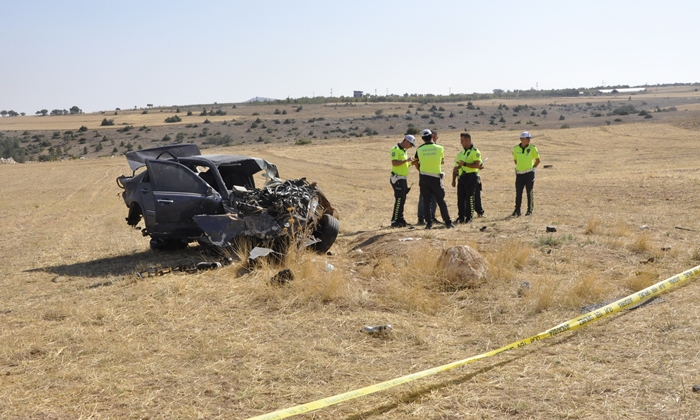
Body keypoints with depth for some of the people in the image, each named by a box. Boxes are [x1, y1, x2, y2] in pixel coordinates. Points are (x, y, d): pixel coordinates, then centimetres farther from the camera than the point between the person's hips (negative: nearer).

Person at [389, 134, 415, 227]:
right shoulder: (395, 149, -12)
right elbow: (394, 163, -24)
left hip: (404, 178, 9)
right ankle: (394, 221, -8)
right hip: (397, 179, -9)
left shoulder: (404, 151, 18)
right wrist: (406, 160, -21)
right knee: (399, 199, -11)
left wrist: (410, 163, 8)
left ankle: (400, 219, 15)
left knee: (402, 200, 9)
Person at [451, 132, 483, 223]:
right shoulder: (461, 153, 17)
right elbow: (456, 167, 20)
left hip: (471, 177, -7)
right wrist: (454, 179, 14)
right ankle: (461, 217, 14)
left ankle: (469, 217, 4)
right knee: (460, 198, 6)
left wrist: (464, 164, -20)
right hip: (462, 177, 7)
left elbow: (477, 165, -18)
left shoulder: (475, 151, -6)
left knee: (469, 198, -3)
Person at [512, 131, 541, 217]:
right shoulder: (516, 148, 3)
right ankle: (517, 211, 9)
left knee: (529, 192, 1)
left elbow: (538, 160, 5)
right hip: (519, 174, 3)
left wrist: (533, 168, 3)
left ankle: (530, 210, 10)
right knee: (518, 193, 4)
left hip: (529, 173, -2)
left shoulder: (532, 148, -4)